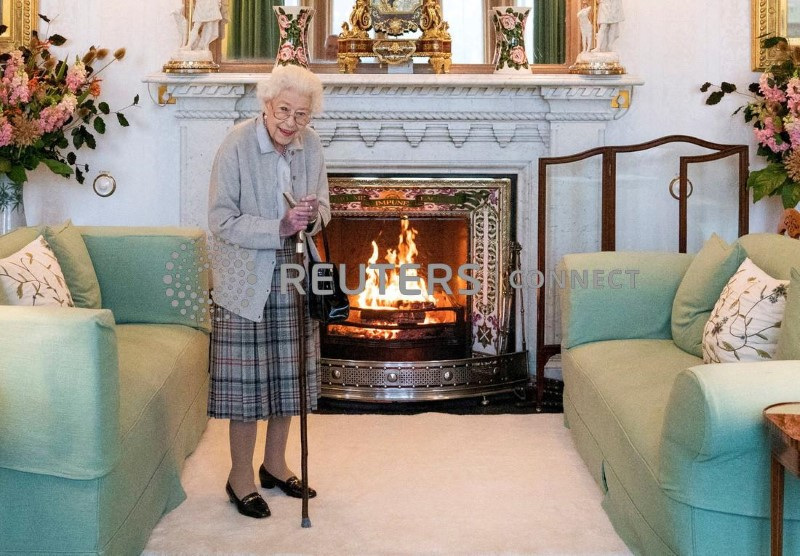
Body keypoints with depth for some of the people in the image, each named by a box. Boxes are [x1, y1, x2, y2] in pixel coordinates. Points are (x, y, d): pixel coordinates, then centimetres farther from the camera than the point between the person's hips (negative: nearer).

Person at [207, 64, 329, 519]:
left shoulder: (310, 145, -1)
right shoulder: (237, 145, -17)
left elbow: (323, 207, 9)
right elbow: (222, 221, -17)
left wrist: (312, 216, -14)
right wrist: (279, 228, -26)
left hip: (293, 276, 5)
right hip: (246, 279, -5)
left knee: (288, 374, 13)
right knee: (247, 378, 0)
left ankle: (275, 463, 31)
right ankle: (240, 476, 17)